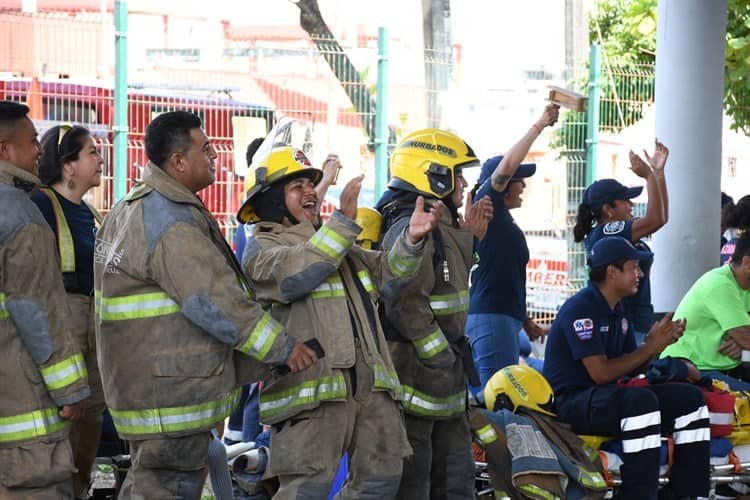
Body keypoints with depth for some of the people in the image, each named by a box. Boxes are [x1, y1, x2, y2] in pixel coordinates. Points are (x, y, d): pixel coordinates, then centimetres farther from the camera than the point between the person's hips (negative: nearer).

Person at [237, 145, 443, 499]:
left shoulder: (340, 244, 26)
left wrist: (412, 239, -5)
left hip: (371, 382, 8)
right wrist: (343, 221, -23)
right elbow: (296, 274, -20)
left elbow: (388, 272, 15)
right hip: (312, 386, -8)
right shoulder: (262, 248, 1)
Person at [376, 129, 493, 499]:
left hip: (443, 383, 10)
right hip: (416, 370, -10)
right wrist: (443, 358, -18)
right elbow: (408, 305, -24)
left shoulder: (440, 226, 14)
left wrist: (469, 236, 19)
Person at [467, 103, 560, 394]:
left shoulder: (507, 224, 22)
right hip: (489, 315, -10)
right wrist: (539, 126, -16)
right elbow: (505, 166, -18)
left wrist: (525, 321, 28)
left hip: (505, 315, 10)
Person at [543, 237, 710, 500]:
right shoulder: (581, 309, -16)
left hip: (607, 396, 10)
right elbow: (601, 373, -22)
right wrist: (650, 347, -15)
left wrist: (656, 343, -5)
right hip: (571, 401, -10)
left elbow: (631, 367, 14)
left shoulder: (617, 310, 14)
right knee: (642, 400, -36)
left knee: (689, 397, 2)